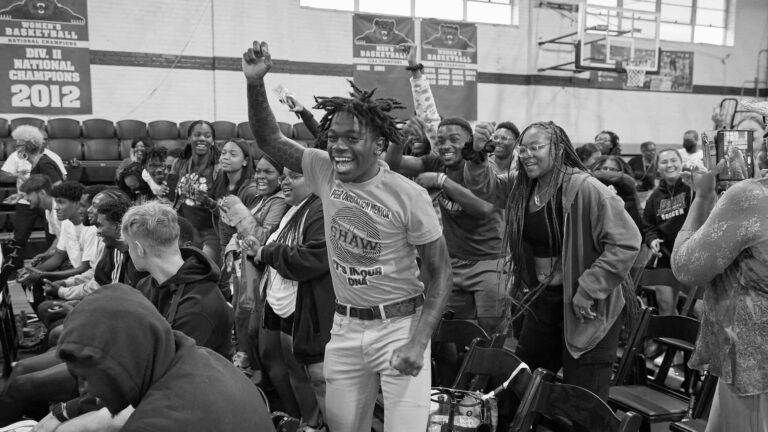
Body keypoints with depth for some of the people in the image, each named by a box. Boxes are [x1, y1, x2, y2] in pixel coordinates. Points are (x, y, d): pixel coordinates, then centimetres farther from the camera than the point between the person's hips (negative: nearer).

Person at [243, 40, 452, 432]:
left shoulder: (408, 196, -15)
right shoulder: (325, 172, -3)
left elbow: (440, 272, -10)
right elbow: (270, 140, -1)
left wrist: (419, 341, -19)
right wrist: (255, 83, -17)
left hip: (400, 325, -4)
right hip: (345, 328, 5)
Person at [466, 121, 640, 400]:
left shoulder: (585, 189, -22)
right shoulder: (522, 188, 1)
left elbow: (626, 241, -23)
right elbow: (484, 186, 6)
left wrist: (589, 290, -22)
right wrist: (477, 154, -14)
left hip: (589, 308, -7)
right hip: (543, 300, 7)